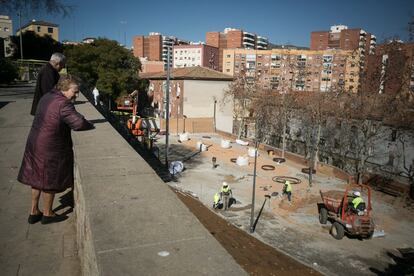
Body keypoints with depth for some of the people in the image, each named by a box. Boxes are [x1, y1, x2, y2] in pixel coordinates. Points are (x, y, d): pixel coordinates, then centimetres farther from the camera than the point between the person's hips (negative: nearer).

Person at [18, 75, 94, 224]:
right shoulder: (63, 104, -22)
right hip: (50, 149, -9)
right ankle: (47, 214, 25)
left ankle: (34, 212, 33)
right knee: (50, 181, 8)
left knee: (37, 178, 20)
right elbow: (79, 123, -31)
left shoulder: (46, 98, 8)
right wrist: (91, 126, -10)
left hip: (35, 144, 9)